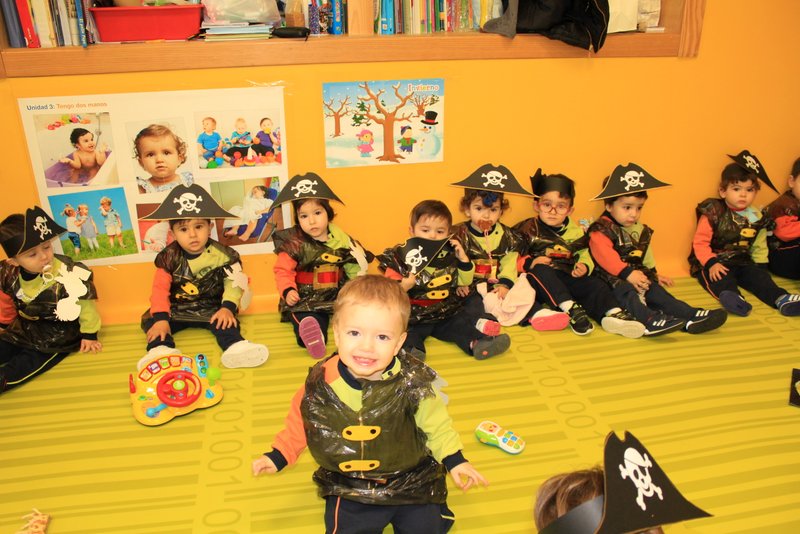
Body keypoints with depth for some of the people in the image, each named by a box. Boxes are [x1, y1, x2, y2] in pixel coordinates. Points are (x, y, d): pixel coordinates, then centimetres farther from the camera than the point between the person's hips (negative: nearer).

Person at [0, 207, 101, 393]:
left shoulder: (68, 273, -31)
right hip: (25, 328, 6)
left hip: (59, 334, -6)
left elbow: (85, 304, -19)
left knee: (35, 358, -24)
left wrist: (89, 334, -11)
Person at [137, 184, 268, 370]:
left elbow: (234, 283, -10)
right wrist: (161, 318, -25)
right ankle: (160, 349, -41)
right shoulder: (168, 257, -7)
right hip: (177, 310, 1)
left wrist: (228, 308, -26)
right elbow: (160, 289, -12)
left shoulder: (221, 254, -10)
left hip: (212, 308, -1)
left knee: (225, 320, -27)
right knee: (152, 319, -18)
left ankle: (235, 346, -46)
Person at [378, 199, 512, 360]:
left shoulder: (449, 254, 7)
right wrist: (403, 286, -34)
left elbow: (464, 281, 13)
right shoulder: (400, 256, -6)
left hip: (445, 312, 4)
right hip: (414, 314, -4)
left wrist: (463, 259, -3)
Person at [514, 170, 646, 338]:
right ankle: (570, 308, -45)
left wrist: (584, 266, -7)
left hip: (568, 279, 3)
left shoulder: (575, 232, 13)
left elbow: (583, 254, 16)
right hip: (540, 281, -3)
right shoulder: (528, 229, 0)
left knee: (595, 283, -20)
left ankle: (612, 313, -42)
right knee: (541, 270, -35)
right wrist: (529, 263, -26)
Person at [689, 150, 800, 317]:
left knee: (759, 276, -19)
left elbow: (759, 247, 16)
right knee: (722, 279, -33)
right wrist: (711, 263, -23)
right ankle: (731, 296, -59)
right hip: (714, 264, -5)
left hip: (742, 262, 5)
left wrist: (761, 266, 3)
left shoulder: (756, 218, 10)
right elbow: (700, 242, -12)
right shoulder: (713, 213, -7)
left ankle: (781, 298, -37)